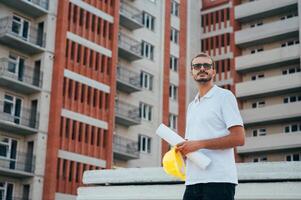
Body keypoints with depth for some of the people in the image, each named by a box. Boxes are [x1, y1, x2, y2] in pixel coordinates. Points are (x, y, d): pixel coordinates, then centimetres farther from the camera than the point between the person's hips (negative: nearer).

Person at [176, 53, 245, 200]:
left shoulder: (224, 96, 1)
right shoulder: (192, 106, 22)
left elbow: (239, 138, -9)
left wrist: (199, 144, -15)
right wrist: (182, 148, 2)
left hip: (218, 180, -6)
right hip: (192, 181, 6)